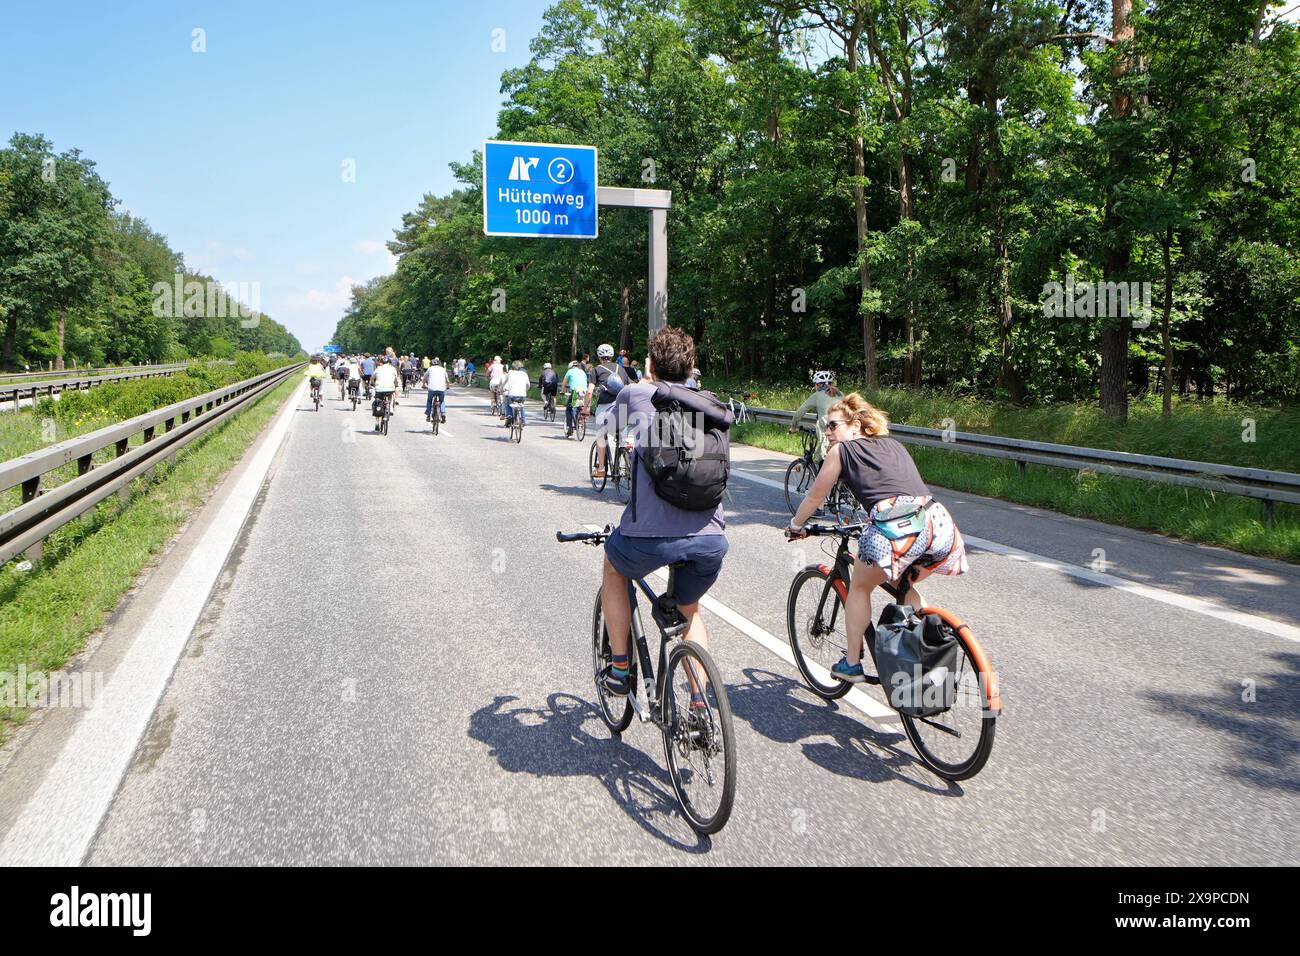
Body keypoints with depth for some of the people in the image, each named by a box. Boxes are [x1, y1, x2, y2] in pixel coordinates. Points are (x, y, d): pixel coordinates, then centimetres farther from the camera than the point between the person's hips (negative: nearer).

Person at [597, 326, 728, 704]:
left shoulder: (638, 394, 7)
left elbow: (614, 420, 30)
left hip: (651, 535, -3)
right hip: (712, 538, 4)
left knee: (614, 570, 32)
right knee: (689, 611, 31)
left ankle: (618, 669, 30)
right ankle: (700, 705, 24)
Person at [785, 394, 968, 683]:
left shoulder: (841, 450, 16)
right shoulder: (893, 445, 31)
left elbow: (816, 496, 24)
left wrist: (795, 526, 40)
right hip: (939, 521, 5)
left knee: (860, 587, 20)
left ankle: (851, 664, 23)